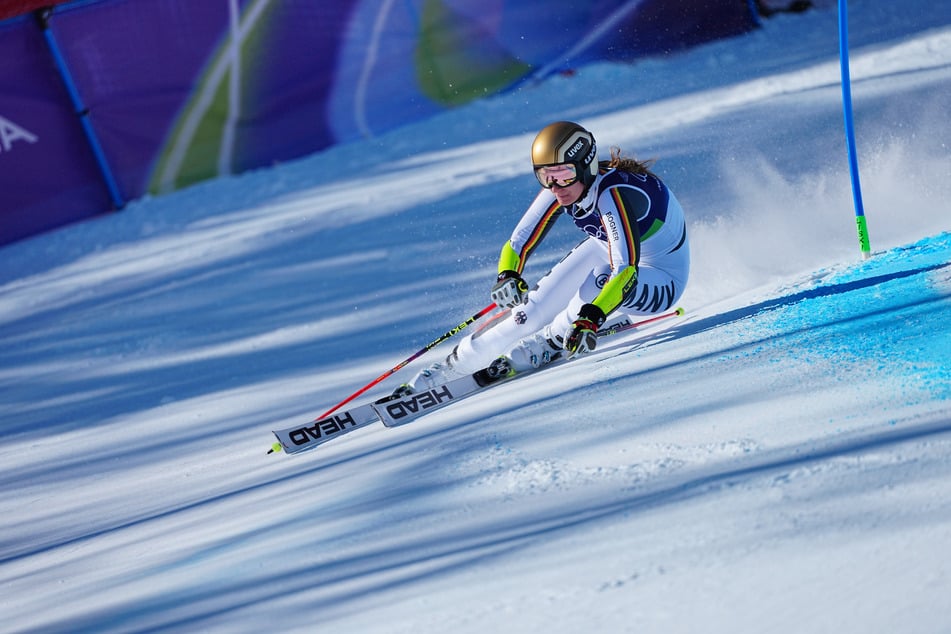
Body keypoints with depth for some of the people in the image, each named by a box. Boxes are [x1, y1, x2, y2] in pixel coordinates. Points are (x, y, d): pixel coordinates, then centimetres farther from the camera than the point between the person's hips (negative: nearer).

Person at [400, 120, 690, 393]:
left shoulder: (613, 193, -35)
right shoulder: (560, 190, -16)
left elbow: (626, 270, -45)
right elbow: (519, 244, -11)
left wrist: (591, 317, -58)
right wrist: (507, 276, -33)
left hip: (661, 282, -6)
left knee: (600, 280, -37)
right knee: (538, 305, -15)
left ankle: (543, 347, -18)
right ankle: (457, 363, -7)